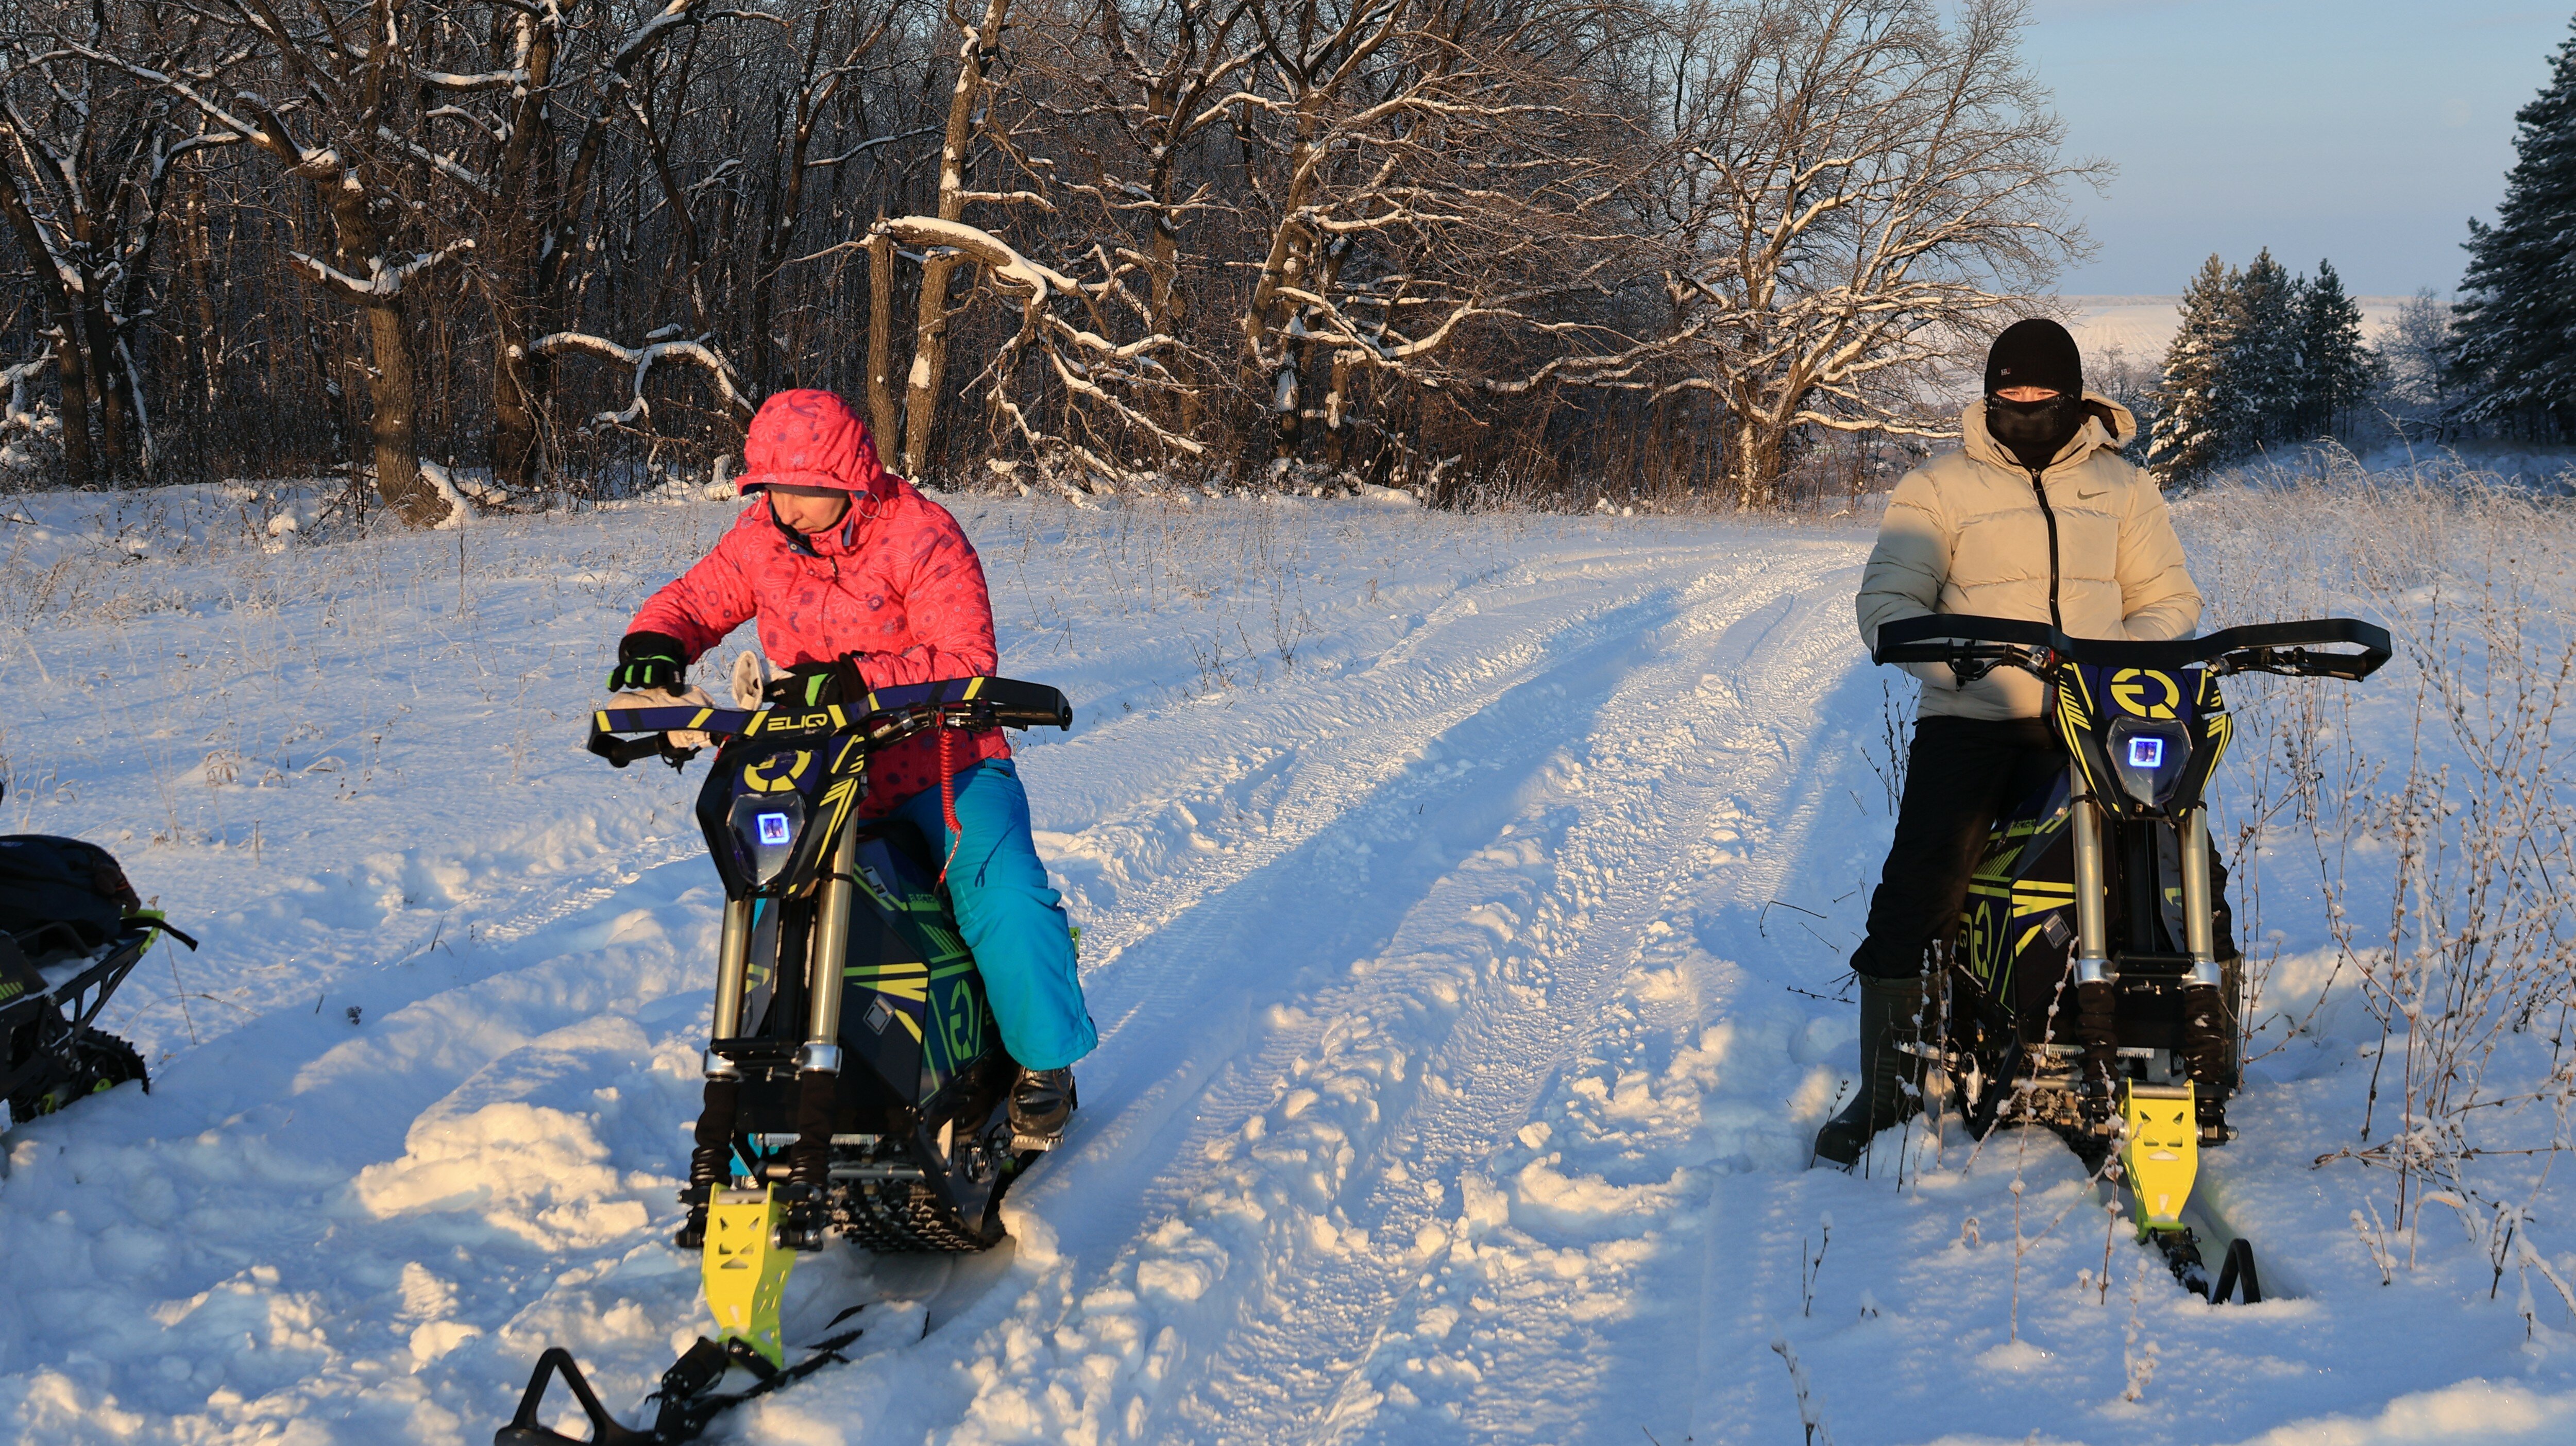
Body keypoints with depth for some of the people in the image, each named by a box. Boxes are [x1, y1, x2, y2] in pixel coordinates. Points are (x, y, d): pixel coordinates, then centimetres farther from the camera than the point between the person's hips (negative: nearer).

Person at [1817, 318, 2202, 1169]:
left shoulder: (2124, 489, 15)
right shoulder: (1939, 487, 6)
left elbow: (2170, 599, 14)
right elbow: (1885, 602, -2)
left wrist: (2119, 656, -8)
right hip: (1970, 718, -2)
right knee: (1920, 882, -18)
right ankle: (1888, 1081, -9)